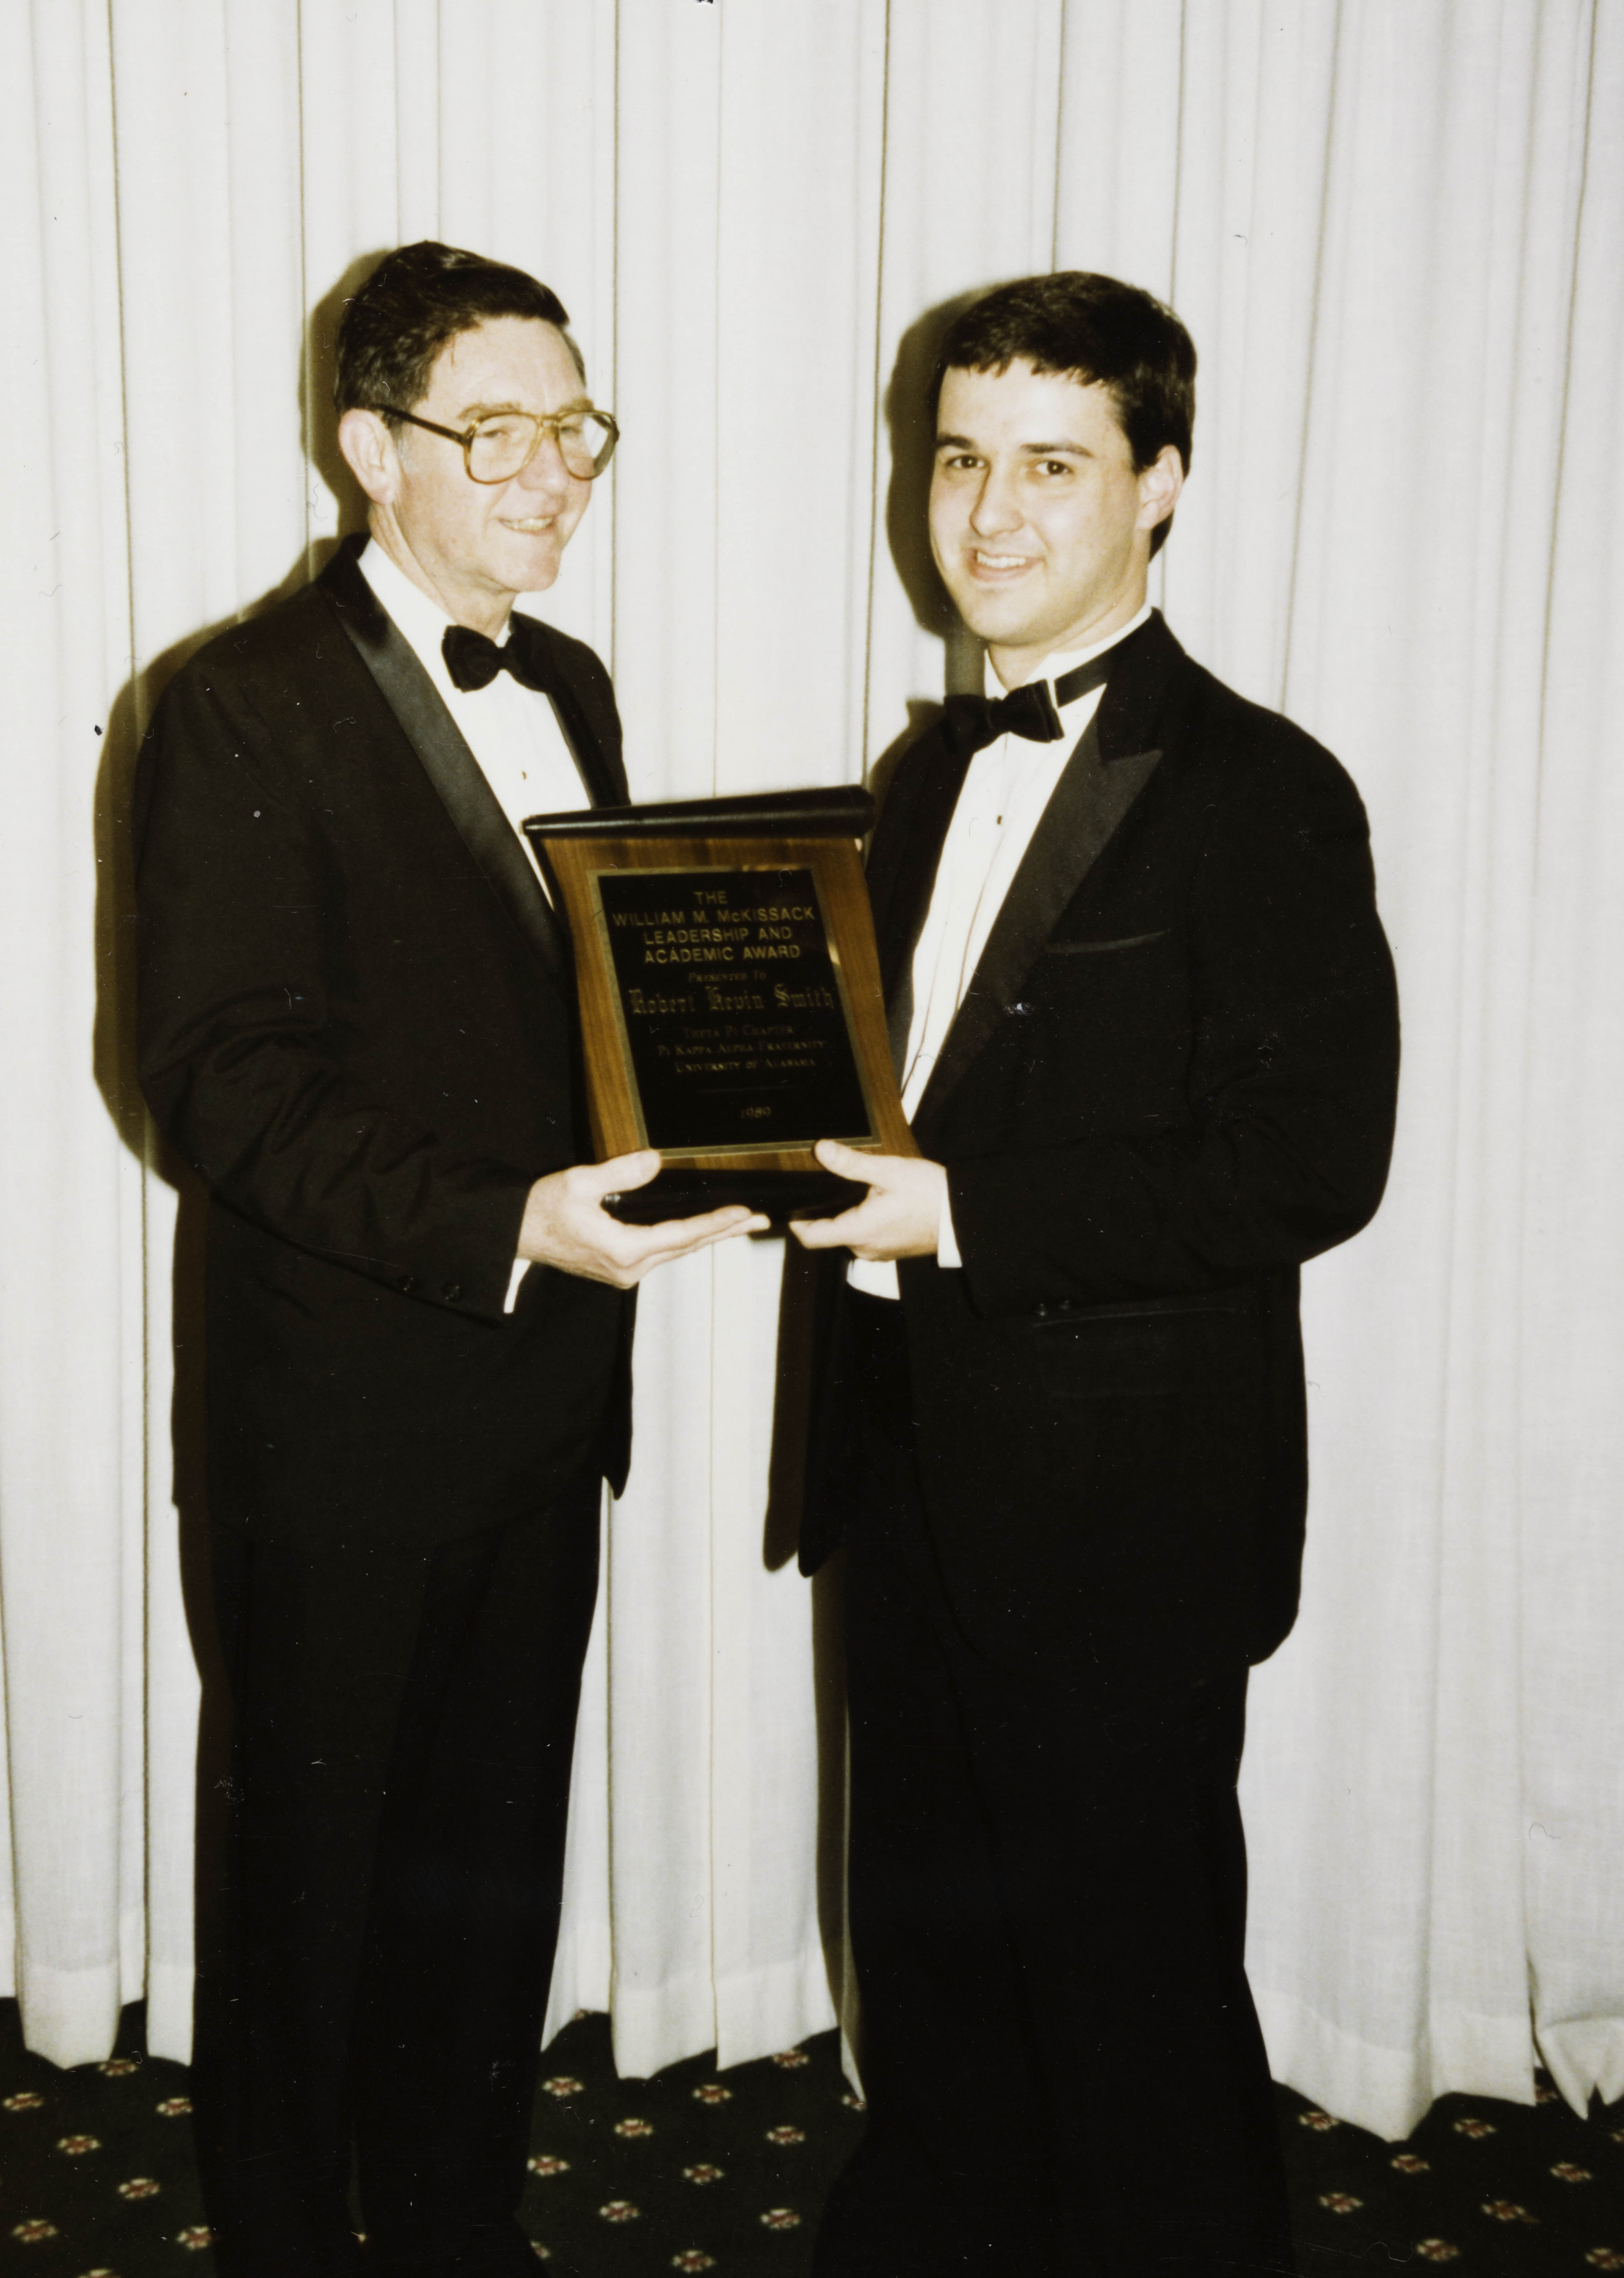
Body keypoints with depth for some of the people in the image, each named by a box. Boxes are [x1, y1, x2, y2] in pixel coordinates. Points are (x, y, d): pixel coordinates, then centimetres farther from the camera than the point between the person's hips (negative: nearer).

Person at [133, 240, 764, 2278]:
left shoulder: (569, 689, 11)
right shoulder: (247, 709, -13)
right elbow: (223, 1074, -18)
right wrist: (504, 1227, -28)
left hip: (543, 1398, 7)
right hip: (345, 1421, -6)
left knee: (495, 1853, 18)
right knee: (316, 1861, 11)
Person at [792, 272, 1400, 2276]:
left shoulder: (1259, 794, -14)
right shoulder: (937, 774, 11)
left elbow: (1310, 1164, -20)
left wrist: (967, 1211, -23)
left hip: (1122, 1502, -7)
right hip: (915, 1457, 8)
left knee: (1131, 1970, 9)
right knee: (927, 1929, 22)